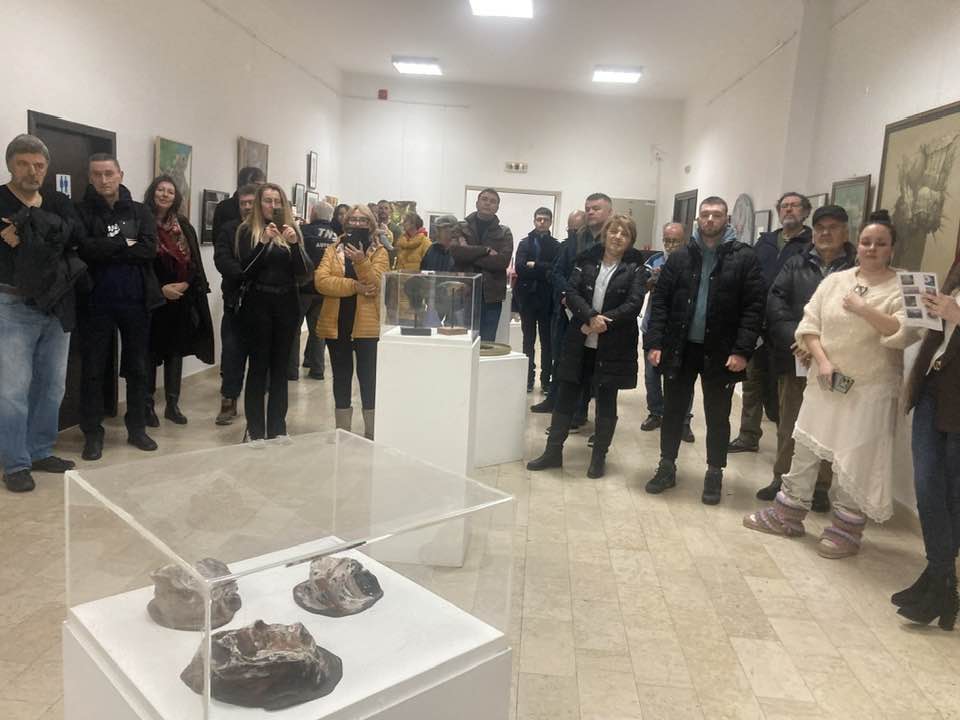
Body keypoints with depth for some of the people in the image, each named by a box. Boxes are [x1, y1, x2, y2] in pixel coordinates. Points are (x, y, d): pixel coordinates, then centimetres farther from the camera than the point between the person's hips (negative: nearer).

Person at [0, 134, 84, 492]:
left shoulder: (59, 203, 10)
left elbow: (77, 236, -6)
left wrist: (31, 225, -19)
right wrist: (51, 232, -18)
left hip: (57, 305, 5)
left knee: (52, 384, 11)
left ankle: (41, 452, 25)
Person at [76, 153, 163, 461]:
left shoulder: (140, 211, 7)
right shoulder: (81, 211, 1)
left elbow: (149, 249, -8)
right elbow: (83, 248, -15)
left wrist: (106, 249, -11)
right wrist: (125, 244, -11)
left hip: (136, 300, 2)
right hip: (96, 301, -2)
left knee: (137, 368, 11)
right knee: (93, 370, 5)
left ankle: (137, 428, 24)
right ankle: (92, 433, 16)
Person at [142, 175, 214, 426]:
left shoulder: (184, 226, 10)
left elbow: (194, 262, 8)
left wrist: (186, 284, -8)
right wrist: (160, 289, -15)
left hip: (182, 299, 4)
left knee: (176, 351, 9)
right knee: (151, 352, 1)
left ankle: (173, 405, 17)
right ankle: (148, 405, 10)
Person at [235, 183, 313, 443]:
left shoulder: (292, 229, 9)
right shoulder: (247, 230, 2)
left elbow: (305, 272, 1)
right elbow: (244, 270, -10)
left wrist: (294, 243, -14)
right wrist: (264, 242, -19)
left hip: (287, 305, 3)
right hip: (257, 305, -3)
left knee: (280, 367, 7)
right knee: (259, 366, -1)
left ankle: (277, 428, 14)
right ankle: (255, 430, 5)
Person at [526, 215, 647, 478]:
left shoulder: (636, 268, -2)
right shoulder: (587, 260, 4)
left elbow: (633, 305, -12)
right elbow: (571, 293, -5)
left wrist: (602, 323, -19)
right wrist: (592, 317, -21)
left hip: (613, 347, -2)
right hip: (580, 343, 2)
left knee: (606, 400, 9)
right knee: (566, 396, 7)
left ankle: (599, 456, 22)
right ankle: (553, 451, 20)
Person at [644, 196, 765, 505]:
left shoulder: (744, 257, -4)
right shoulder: (679, 257, 4)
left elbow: (754, 307, -8)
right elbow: (660, 301, 3)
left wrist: (742, 350, -15)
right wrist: (654, 342, -6)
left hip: (720, 352, -2)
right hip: (680, 348, 2)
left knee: (717, 417, 10)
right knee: (673, 411, 12)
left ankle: (714, 474, 24)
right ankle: (667, 467, 27)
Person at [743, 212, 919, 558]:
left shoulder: (902, 287, -4)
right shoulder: (835, 280, 7)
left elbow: (906, 333, -18)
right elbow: (810, 323, 2)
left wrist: (864, 310, -23)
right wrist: (822, 360, -11)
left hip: (869, 389, -4)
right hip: (825, 382, 4)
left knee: (855, 461, 3)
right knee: (805, 447, 11)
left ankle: (846, 530, 19)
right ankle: (787, 514, 25)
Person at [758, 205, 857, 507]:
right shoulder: (795, 265, 9)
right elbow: (775, 301, -1)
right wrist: (796, 336, -14)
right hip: (793, 357, 3)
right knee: (788, 423, 12)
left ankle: (820, 487, 19)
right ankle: (782, 479, 25)